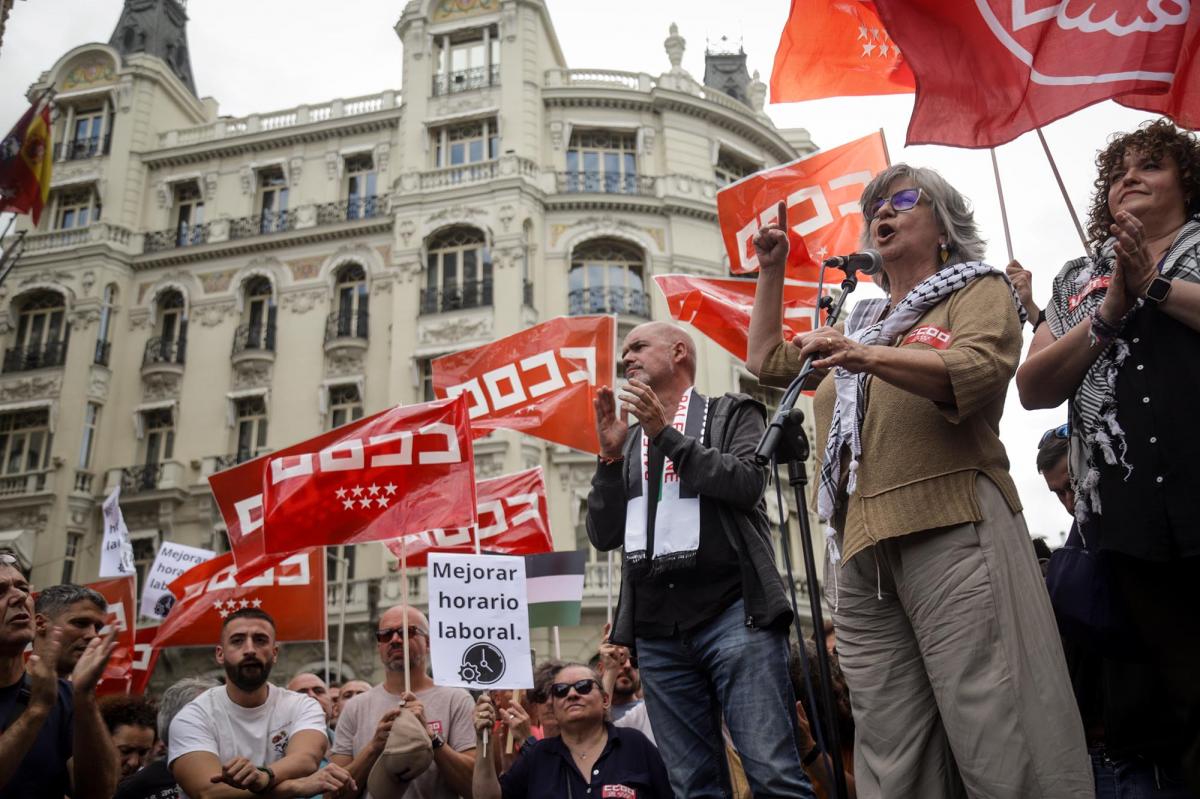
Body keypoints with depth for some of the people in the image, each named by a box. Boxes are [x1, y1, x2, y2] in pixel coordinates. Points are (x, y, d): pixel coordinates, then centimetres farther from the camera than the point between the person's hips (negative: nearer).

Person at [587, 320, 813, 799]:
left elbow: (747, 482, -7)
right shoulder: (628, 443, 21)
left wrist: (667, 434, -6)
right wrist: (611, 456, 3)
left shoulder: (733, 413, 12)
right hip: (656, 632, 4)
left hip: (733, 615, -4)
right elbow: (604, 536, 14)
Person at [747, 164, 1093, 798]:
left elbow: (980, 371, -9)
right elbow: (767, 362, 38)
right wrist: (771, 272, 33)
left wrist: (869, 357, -22)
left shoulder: (978, 290, 13)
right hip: (862, 553, 5)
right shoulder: (860, 324, 31)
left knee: (999, 745, -12)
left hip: (952, 533, -5)